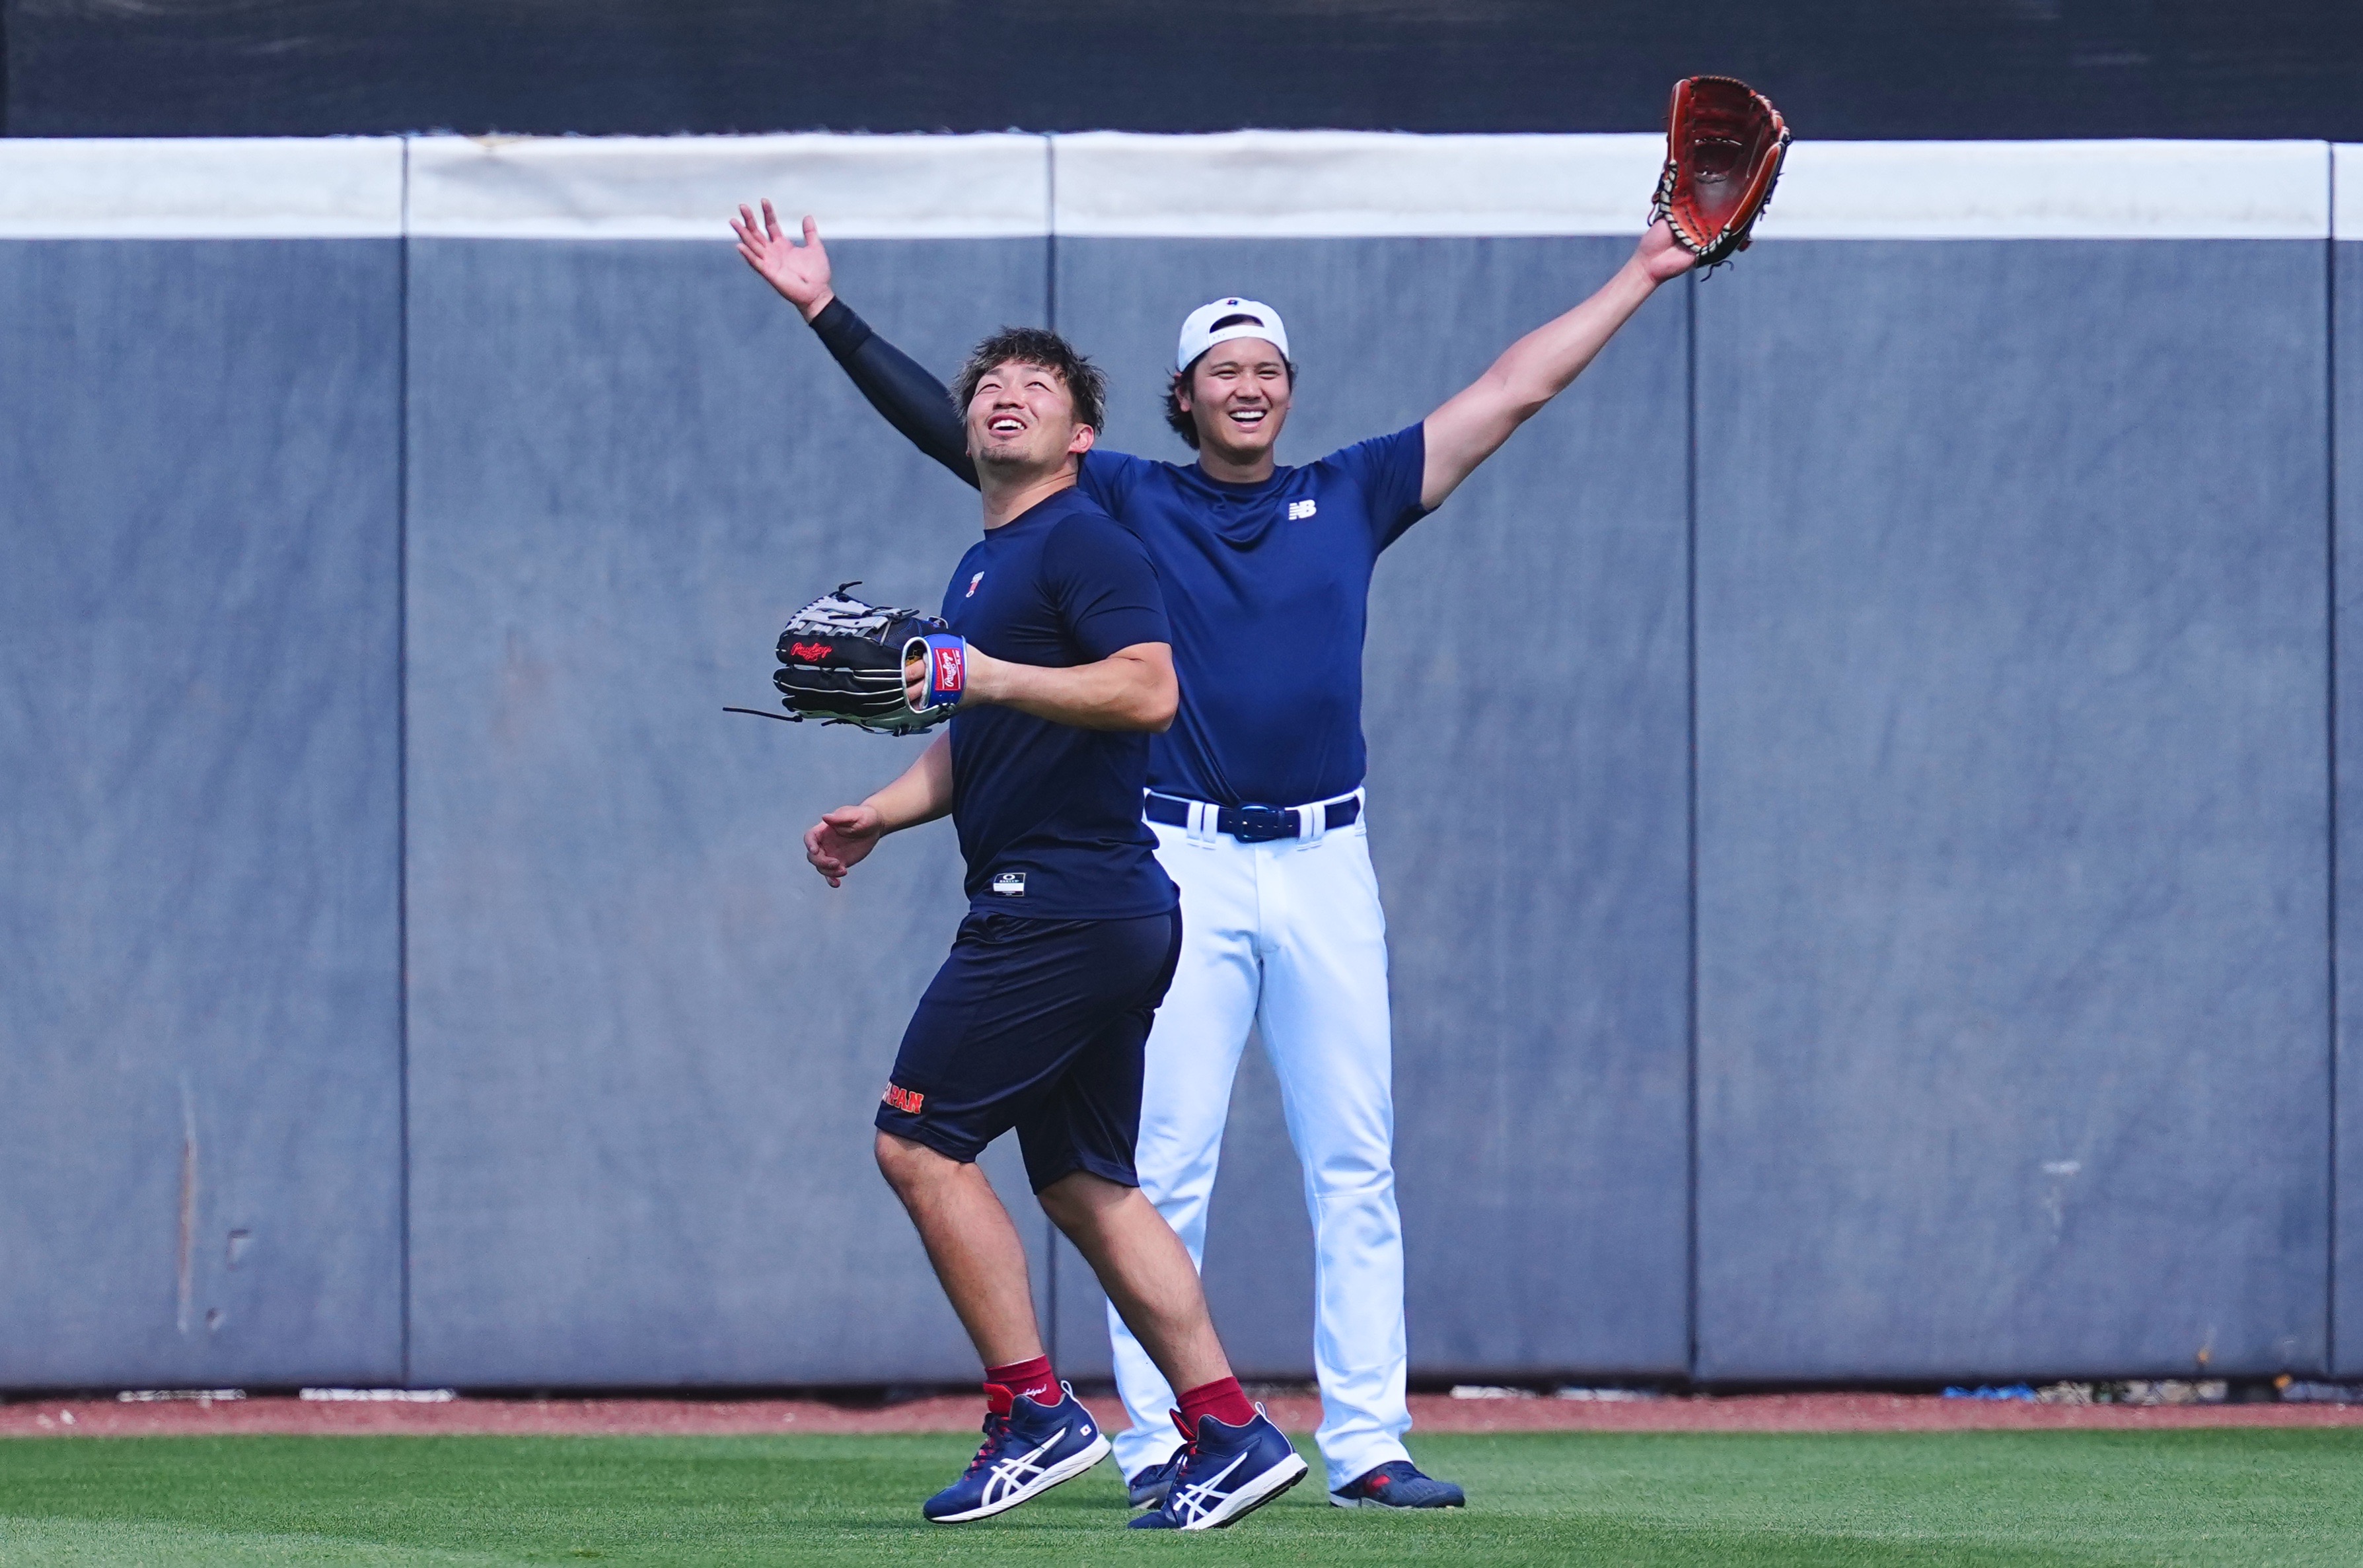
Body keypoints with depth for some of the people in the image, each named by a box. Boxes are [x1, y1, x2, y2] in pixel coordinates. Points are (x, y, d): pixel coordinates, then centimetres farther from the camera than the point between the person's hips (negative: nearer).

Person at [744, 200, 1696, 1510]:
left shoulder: (1351, 496, 11)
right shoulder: (1124, 503, 6)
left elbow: (1513, 389, 15)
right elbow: (949, 424, 2)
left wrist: (1643, 275, 16)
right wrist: (828, 314, -5)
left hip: (1327, 870, 2)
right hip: (1180, 870, -2)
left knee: (1354, 1171, 2)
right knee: (1166, 1168, -3)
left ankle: (1364, 1445, 4)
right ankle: (1157, 1444, 0)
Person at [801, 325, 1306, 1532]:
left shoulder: (1082, 542, -9)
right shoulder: (983, 569, 22)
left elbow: (1150, 690, -23)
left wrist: (992, 674, -27)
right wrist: (877, 815, 14)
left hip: (1069, 909, -10)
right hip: (1101, 919, 10)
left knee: (918, 1139, -9)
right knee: (1085, 1187, 10)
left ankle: (1036, 1416, -7)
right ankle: (1228, 1432, 8)